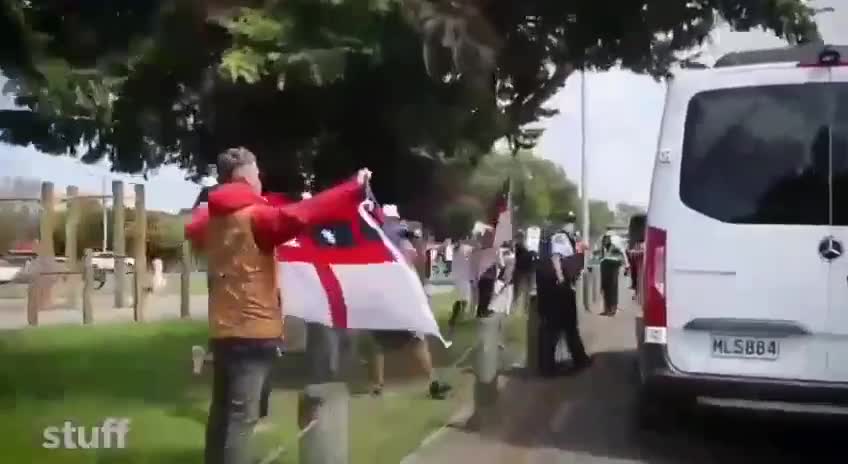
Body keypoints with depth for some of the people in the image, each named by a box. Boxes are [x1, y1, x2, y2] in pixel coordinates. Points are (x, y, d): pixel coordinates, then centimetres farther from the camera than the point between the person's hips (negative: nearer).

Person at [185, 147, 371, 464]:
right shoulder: (255, 215, -15)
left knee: (222, 411, 17)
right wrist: (353, 188, -26)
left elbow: (193, 230, 33)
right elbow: (302, 214, -29)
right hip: (253, 330, -8)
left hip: (223, 329, 8)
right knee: (242, 416, -8)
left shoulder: (210, 218, 9)